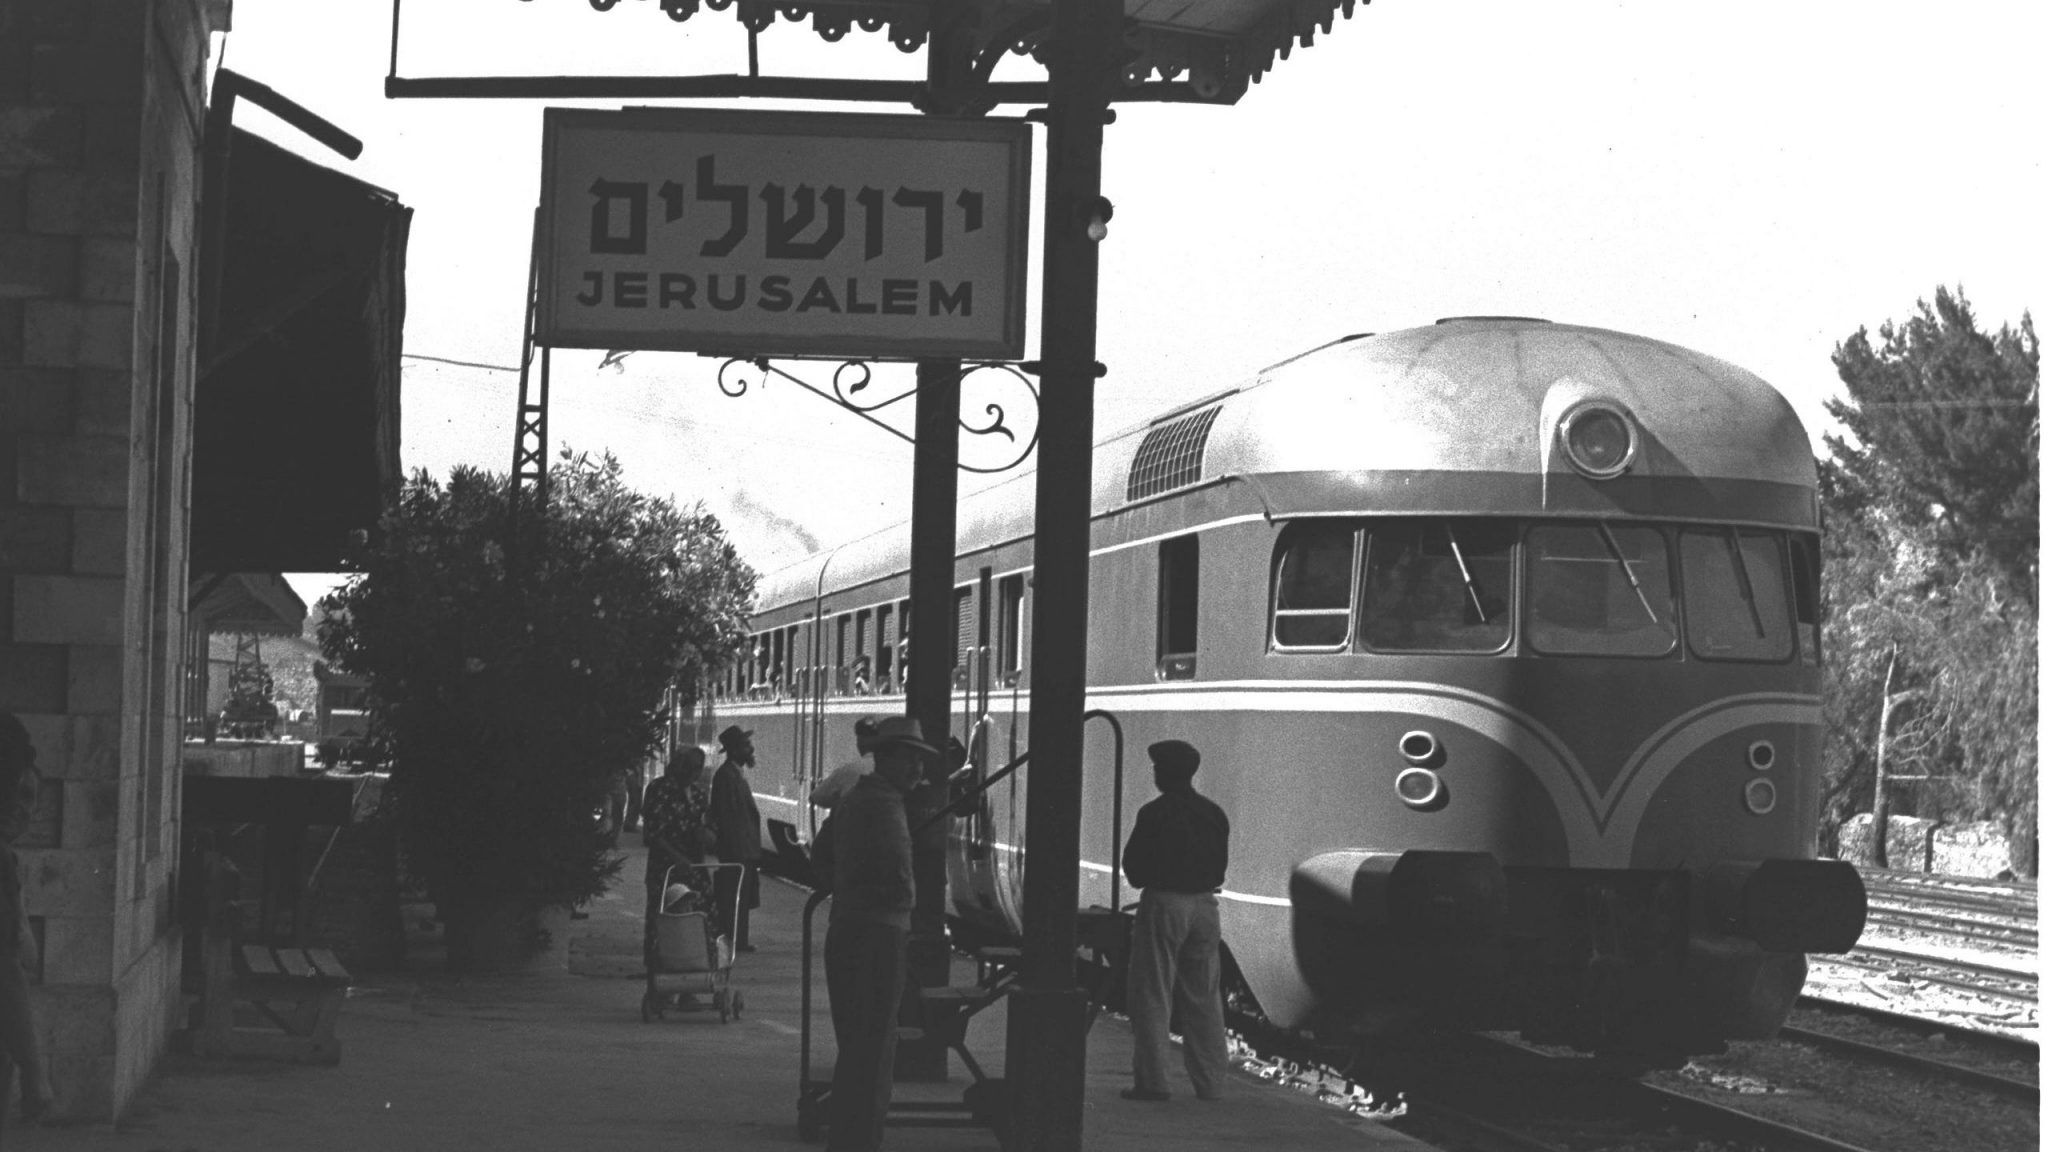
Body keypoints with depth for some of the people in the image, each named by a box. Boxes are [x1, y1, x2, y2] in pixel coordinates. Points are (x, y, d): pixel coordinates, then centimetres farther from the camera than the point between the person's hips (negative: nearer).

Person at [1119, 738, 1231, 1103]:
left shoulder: (1155, 813, -11)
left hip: (1163, 904, -5)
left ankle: (1152, 1081, -2)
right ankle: (1211, 1083, 10)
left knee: (1152, 997, 1)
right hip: (1204, 905, 6)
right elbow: (1220, 865, 13)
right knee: (1204, 999, 10)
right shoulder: (1214, 814, 7)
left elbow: (1134, 867, -6)